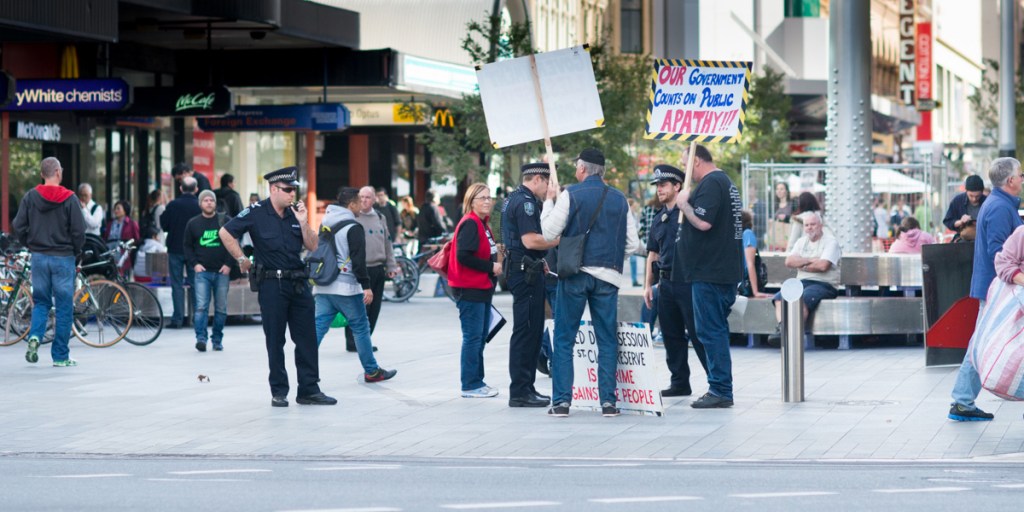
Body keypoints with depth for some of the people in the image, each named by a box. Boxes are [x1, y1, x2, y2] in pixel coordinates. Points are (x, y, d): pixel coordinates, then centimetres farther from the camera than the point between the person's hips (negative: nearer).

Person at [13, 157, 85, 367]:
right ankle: (60, 356, 6)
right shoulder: (69, 199, -9)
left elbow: (18, 226, -2)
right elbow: (78, 231, -11)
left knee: (41, 302, 16)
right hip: (63, 258, -3)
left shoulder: (30, 197, 0)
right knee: (64, 306, 4)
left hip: (39, 257, 3)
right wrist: (76, 251, 7)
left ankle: (35, 336, -11)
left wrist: (31, 245, 13)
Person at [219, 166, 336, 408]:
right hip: (272, 284, -5)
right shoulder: (256, 213, -8)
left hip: (299, 282, 5)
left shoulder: (295, 212, 7)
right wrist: (242, 260, -5)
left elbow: (312, 246, 7)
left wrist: (303, 223, -7)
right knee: (275, 340, 3)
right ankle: (278, 392, 11)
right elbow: (225, 233, -7)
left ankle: (309, 390, 10)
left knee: (307, 339, 5)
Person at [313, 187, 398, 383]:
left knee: (319, 327, 2)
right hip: (345, 286, -7)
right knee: (361, 328, 6)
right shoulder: (354, 227, -11)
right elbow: (358, 259, -16)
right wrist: (366, 286, -14)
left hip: (323, 286, 7)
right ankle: (371, 371, 14)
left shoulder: (325, 224, 15)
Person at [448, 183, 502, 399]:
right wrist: (491, 266, -18)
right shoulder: (470, 224, -14)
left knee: (481, 336, 14)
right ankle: (470, 386, -2)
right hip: (470, 290, -10)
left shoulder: (482, 224, 16)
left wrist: (496, 262, 2)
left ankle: (477, 381, 21)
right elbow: (463, 256, -23)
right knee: (473, 337, -6)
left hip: (482, 288, 10)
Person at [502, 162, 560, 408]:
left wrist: (538, 262, 24)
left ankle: (526, 388, 20)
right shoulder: (525, 201, -15)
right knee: (525, 331, -8)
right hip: (526, 271, -11)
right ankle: (520, 391, -6)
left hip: (521, 270, 11)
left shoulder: (513, 199, 18)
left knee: (531, 331, 15)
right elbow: (530, 240, -23)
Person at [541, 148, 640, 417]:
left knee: (564, 339, 4)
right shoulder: (620, 200, 6)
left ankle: (561, 401, 0)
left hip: (574, 274, -2)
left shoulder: (571, 195, -5)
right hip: (607, 277, 2)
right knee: (607, 340, 8)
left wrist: (549, 200, 6)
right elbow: (633, 244, 7)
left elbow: (549, 233, -4)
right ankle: (608, 401, 4)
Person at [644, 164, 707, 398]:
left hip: (687, 280, -8)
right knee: (672, 335, 10)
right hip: (666, 282, 8)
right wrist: (648, 285, 18)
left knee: (698, 334, -8)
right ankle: (679, 382, 17)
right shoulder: (659, 219, 16)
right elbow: (652, 254, 20)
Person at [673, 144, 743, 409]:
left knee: (710, 330, -8)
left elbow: (703, 222, -25)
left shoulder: (711, 183, -14)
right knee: (717, 330, 14)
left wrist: (684, 204, -11)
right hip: (727, 270, 11)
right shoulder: (726, 182, 19)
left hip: (710, 272, -11)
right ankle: (720, 389, 18)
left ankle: (720, 390, -8)